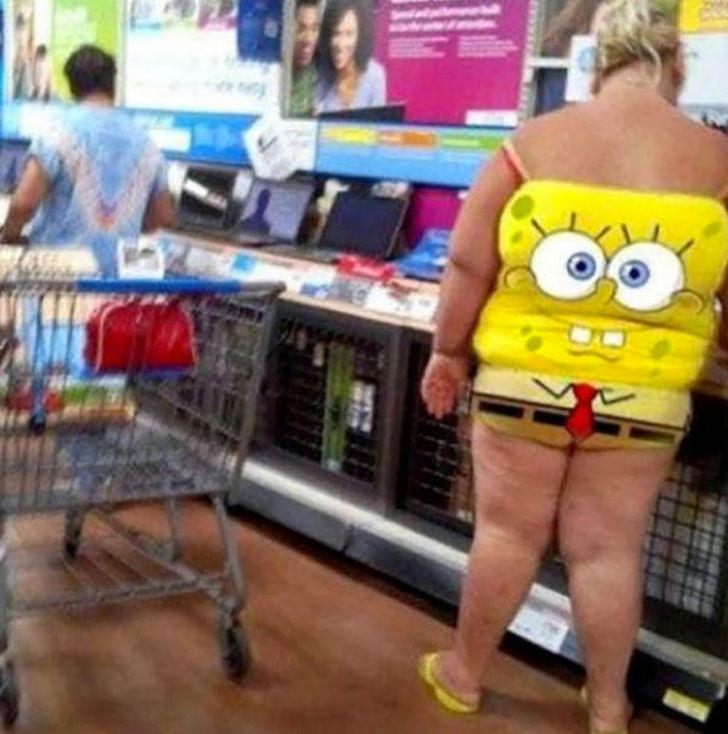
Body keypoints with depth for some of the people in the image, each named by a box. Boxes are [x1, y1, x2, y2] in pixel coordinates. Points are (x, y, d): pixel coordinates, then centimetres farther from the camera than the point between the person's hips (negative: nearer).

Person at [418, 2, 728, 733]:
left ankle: (463, 674, 32)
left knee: (507, 532, 14)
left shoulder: (534, 142, -5)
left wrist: (448, 352, 7)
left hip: (524, 380, 0)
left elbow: (468, 265, -5)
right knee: (610, 549, 13)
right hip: (642, 393, 1)